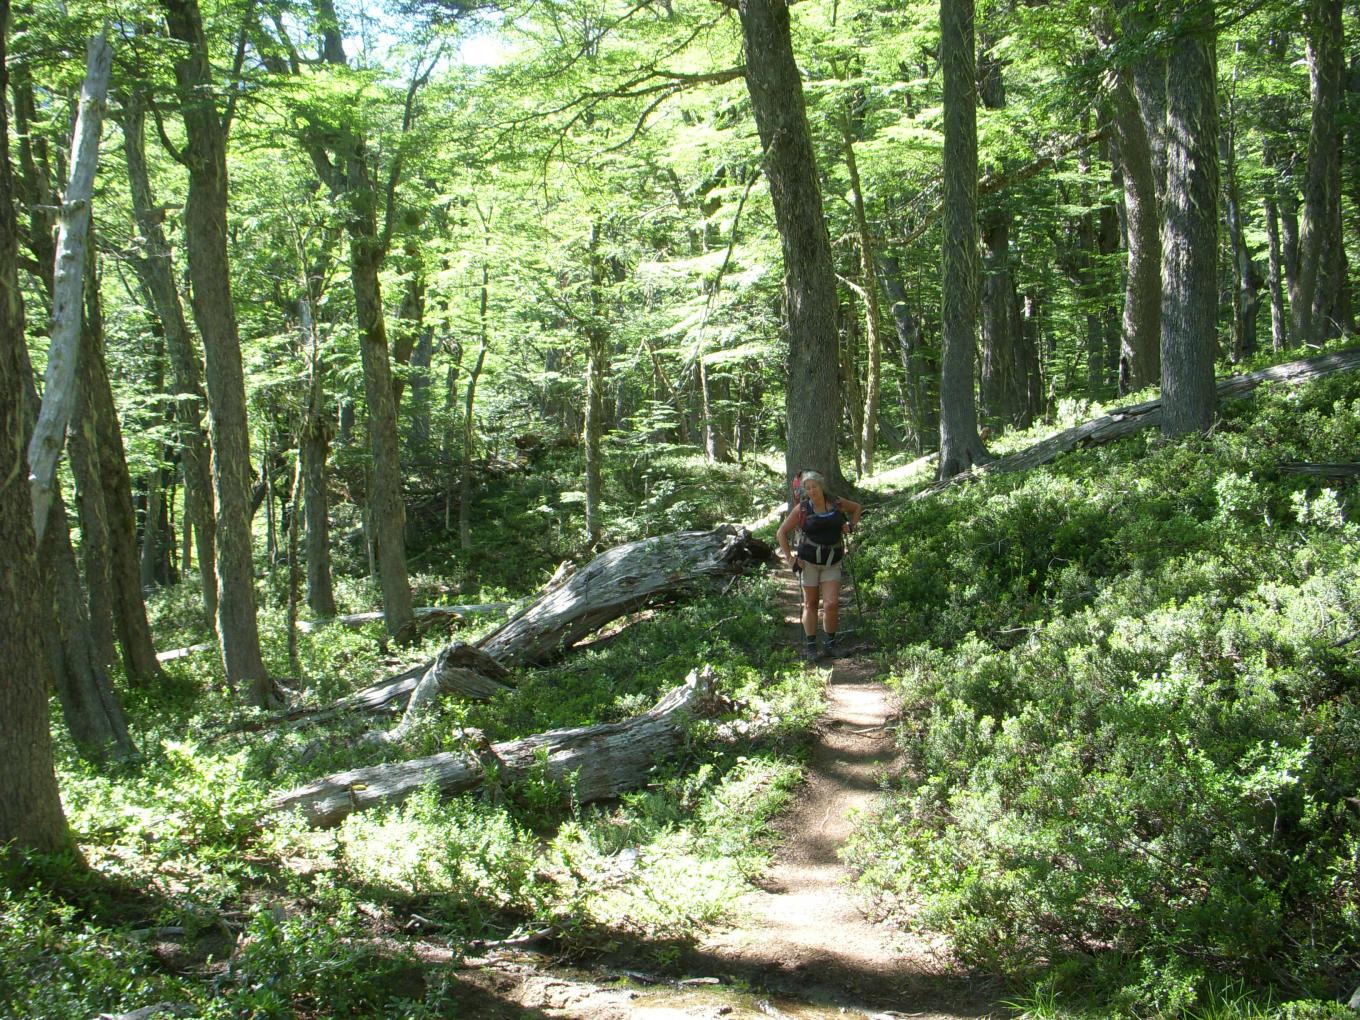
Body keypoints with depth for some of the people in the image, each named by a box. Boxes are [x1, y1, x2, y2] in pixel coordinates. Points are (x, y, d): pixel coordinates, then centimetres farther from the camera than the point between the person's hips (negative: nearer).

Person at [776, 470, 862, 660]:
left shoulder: (836, 504, 1)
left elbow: (857, 508, 22)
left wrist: (851, 526, 6)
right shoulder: (802, 509, -4)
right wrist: (789, 558, -5)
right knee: (810, 604, 5)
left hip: (832, 563, 1)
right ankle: (810, 646, 13)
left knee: (831, 604, -9)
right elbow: (782, 532, 1)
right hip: (809, 562, -1)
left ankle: (830, 643, 10)